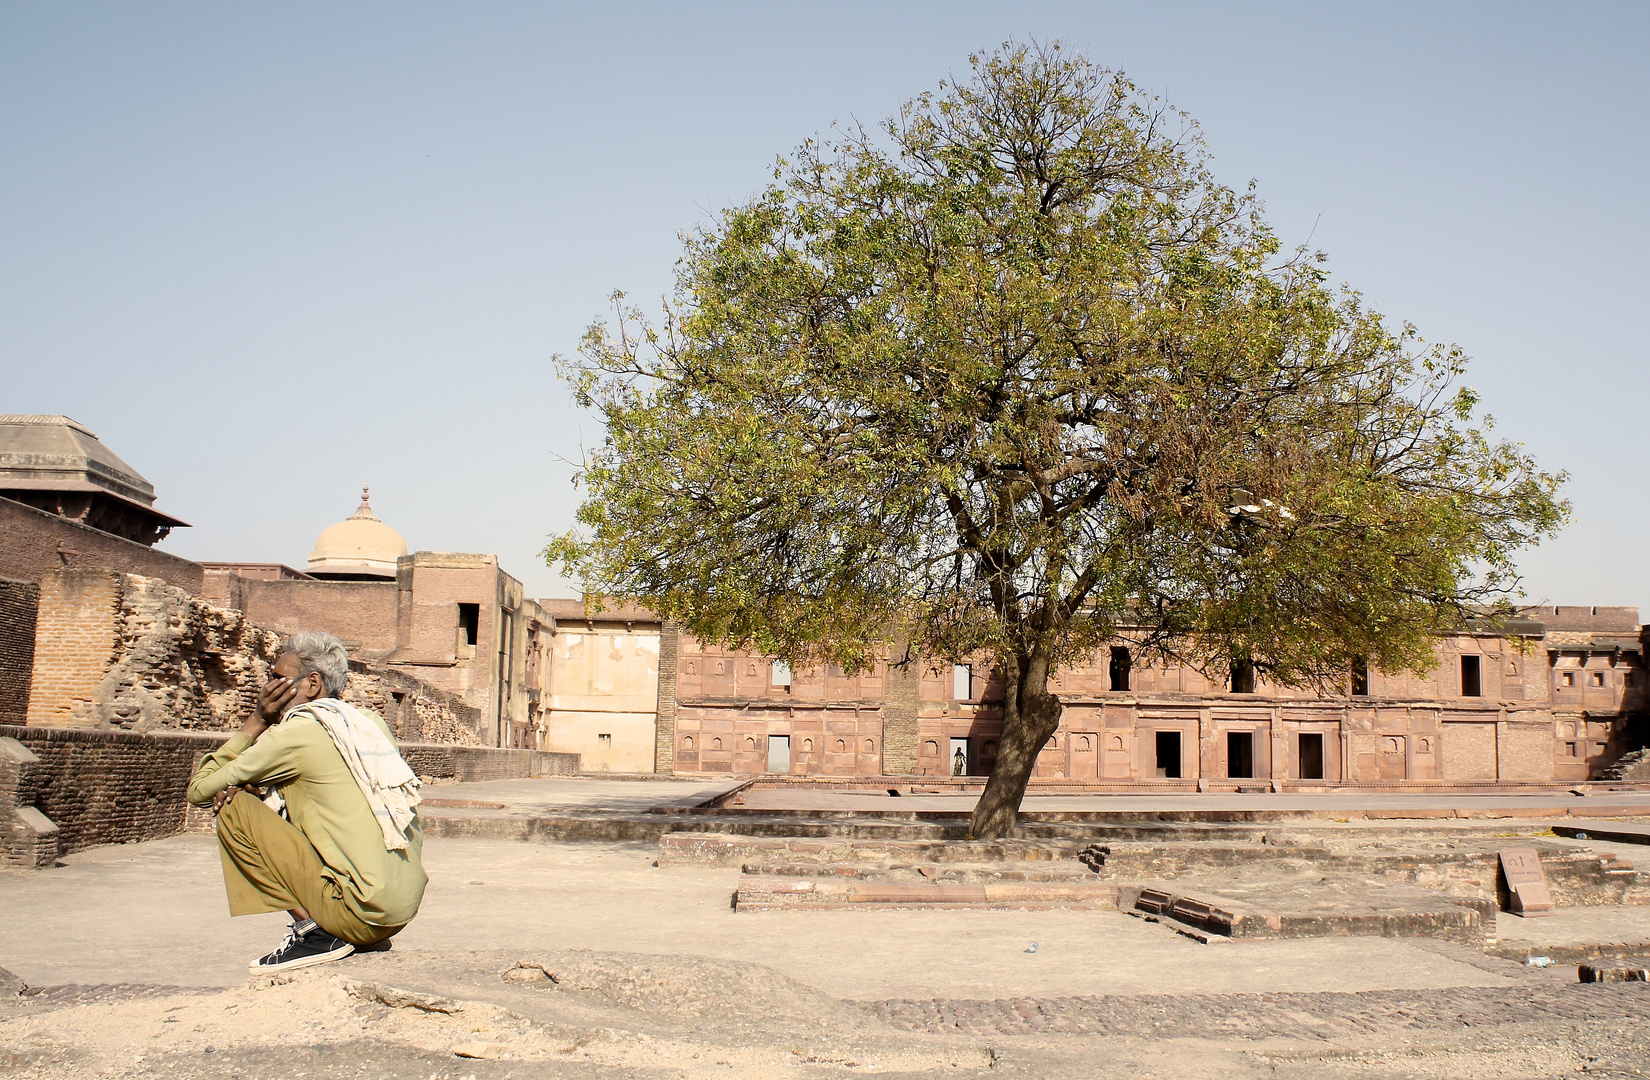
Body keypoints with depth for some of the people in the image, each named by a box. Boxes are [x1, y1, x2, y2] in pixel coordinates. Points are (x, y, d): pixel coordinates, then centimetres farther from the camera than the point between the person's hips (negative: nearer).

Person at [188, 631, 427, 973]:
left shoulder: (296, 733, -8)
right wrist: (251, 785, 9)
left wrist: (256, 721, 8)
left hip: (363, 913, -8)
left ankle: (313, 932, -4)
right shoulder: (370, 721, 12)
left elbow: (199, 790, 2)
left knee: (234, 809, -2)